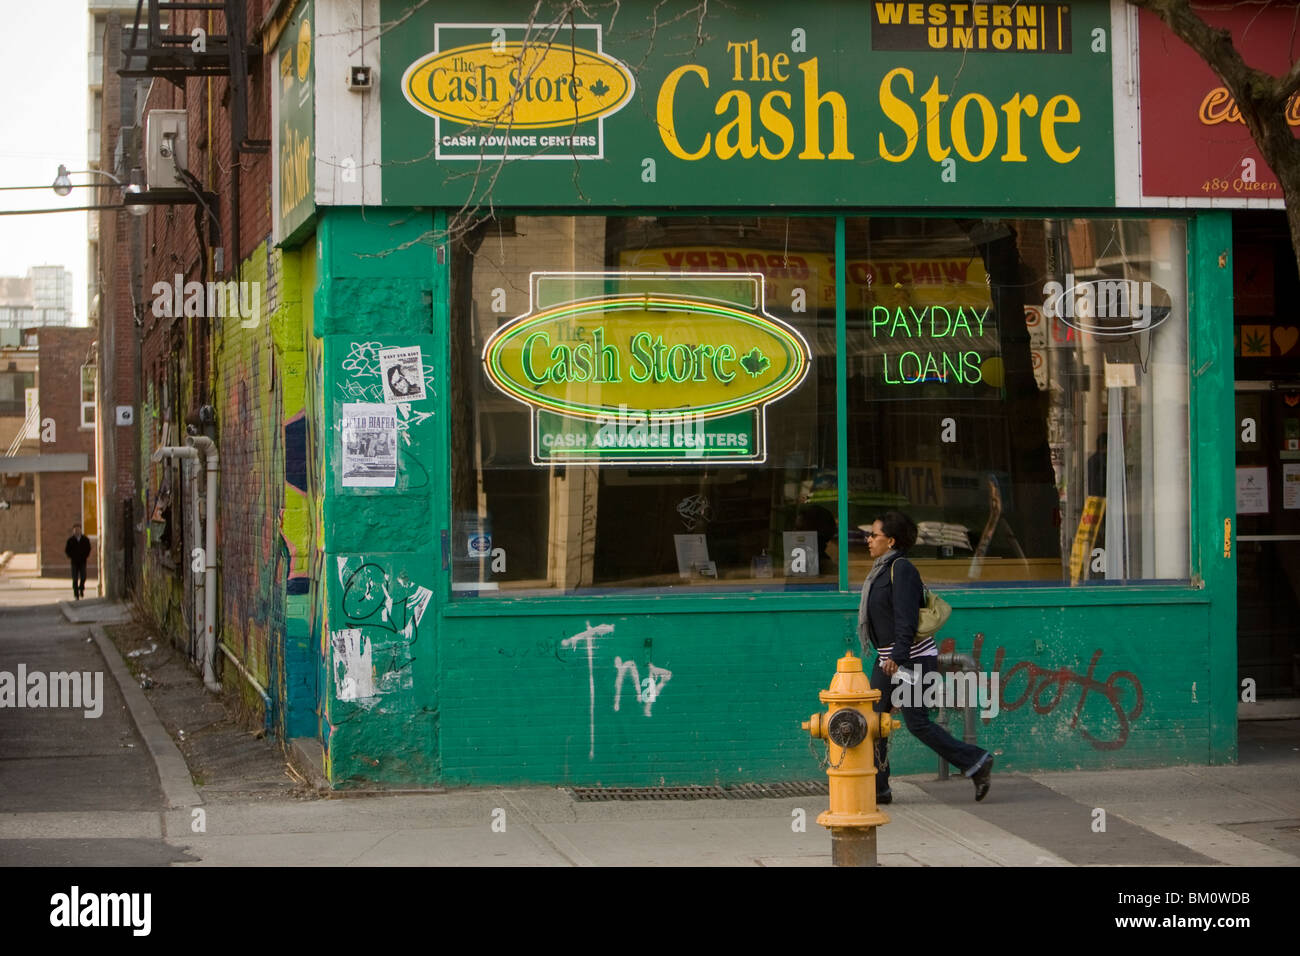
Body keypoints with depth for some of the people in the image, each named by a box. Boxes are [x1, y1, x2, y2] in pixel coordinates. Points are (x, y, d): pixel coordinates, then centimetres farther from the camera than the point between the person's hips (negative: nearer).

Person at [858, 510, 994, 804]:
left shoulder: (901, 569, -15)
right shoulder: (883, 569, 14)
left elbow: (905, 617, -23)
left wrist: (897, 657, -30)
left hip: (911, 657, -10)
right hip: (888, 658, 10)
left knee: (916, 721, -8)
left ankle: (976, 763, 2)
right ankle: (877, 788, 7)